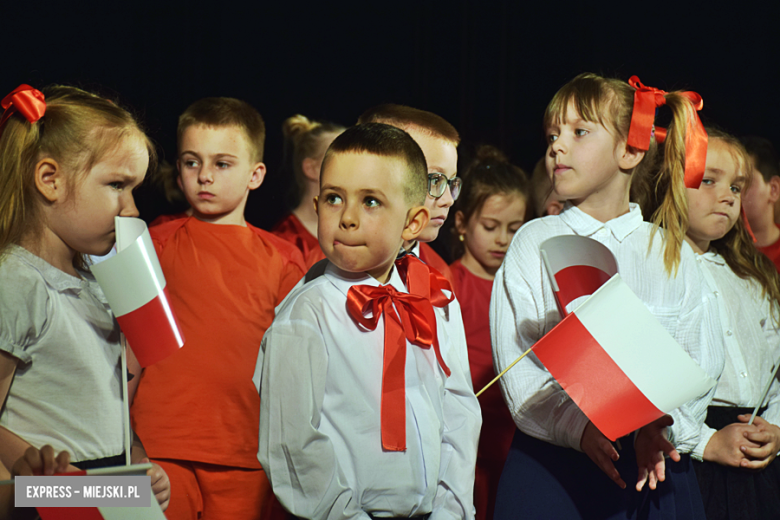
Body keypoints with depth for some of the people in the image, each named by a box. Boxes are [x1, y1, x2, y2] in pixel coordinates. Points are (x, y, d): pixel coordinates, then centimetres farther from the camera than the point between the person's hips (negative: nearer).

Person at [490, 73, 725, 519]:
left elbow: (701, 365, 0)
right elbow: (516, 367, -5)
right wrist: (578, 427, -20)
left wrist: (660, 427, -19)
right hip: (550, 462, -1)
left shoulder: (672, 253, 7)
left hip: (653, 469, 1)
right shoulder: (534, 242, 4)